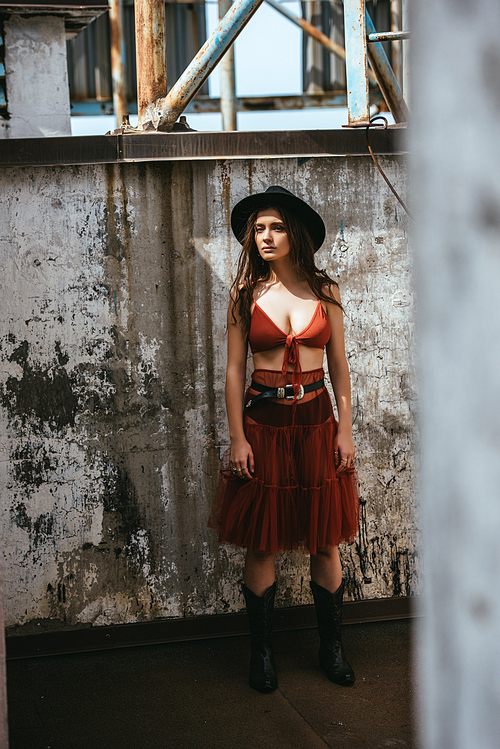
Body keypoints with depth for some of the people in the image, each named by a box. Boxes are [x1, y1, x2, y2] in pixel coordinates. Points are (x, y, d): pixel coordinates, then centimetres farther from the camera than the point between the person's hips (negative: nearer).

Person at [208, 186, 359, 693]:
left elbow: (339, 366, 6)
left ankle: (331, 646, 19)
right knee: (261, 544, 3)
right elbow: (234, 370, 0)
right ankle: (262, 651, 15)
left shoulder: (324, 292, 3)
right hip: (263, 423, -1)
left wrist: (345, 431, 1)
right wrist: (237, 437, -6)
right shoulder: (246, 295, 0)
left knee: (325, 541, 6)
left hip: (317, 422, 1)